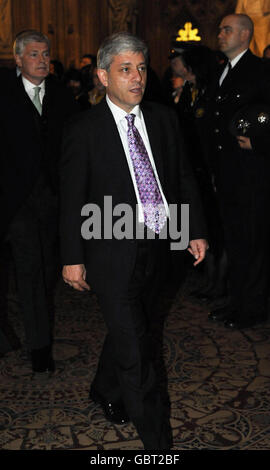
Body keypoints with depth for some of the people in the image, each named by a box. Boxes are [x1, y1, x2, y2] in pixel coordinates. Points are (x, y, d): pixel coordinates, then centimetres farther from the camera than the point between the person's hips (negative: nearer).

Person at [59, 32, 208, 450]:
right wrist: (73, 258, -7)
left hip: (154, 247, 5)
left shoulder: (164, 119, 4)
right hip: (112, 254, -5)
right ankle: (157, 438, 15)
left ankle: (105, 391, 48)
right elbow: (72, 199, -7)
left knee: (130, 330, 21)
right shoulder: (83, 130, -9)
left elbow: (183, 177, 9)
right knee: (134, 344, -1)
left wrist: (196, 231, 5)